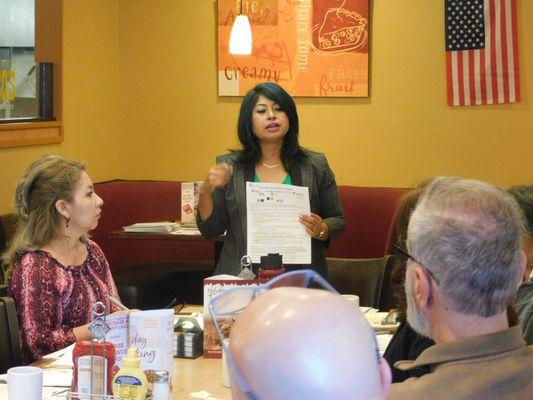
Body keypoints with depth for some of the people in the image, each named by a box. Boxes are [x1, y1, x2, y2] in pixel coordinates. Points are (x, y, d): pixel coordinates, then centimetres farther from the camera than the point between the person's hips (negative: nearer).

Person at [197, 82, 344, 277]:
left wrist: (322, 230, -7)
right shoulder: (229, 166, 8)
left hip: (300, 280, 1)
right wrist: (206, 191, -9)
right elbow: (210, 230, 8)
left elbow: (337, 221, 15)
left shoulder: (315, 165, 8)